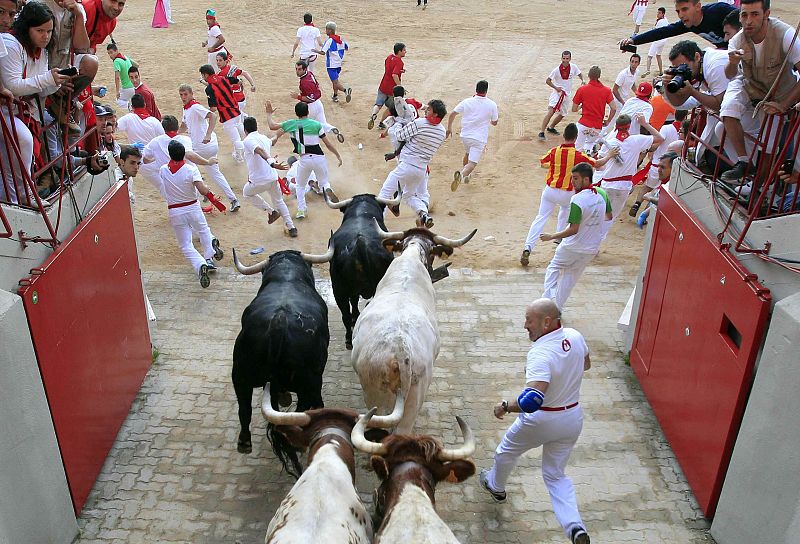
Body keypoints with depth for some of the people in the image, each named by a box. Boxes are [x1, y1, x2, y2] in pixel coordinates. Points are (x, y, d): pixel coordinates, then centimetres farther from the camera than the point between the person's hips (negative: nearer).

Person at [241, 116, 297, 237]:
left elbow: (260, 151, -28)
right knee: (279, 201, 24)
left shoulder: (248, 140, -9)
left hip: (259, 181, -6)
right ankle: (291, 228, 20)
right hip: (273, 177, 6)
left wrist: (272, 163, -42)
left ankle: (271, 211, 19)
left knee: (247, 193, 26)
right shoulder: (264, 138, 12)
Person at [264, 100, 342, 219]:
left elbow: (272, 126, 13)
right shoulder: (316, 124, 3)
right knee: (324, 182, 19)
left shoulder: (291, 124, 3)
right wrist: (338, 156, 13)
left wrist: (269, 114, 30)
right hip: (319, 157, 0)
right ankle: (327, 189, -17)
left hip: (304, 159, 0)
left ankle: (301, 210, 10)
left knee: (301, 186, 22)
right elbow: (328, 144, 3)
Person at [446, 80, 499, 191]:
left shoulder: (466, 102, -1)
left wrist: (449, 128, 14)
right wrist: (496, 116, 27)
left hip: (465, 136, 4)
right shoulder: (492, 105, -5)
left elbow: (452, 114, 2)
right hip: (479, 139, -4)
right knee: (472, 163, -8)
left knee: (467, 154, 32)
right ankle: (462, 174, -38)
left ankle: (466, 175, 44)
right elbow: (494, 123, 5)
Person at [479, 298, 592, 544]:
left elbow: (532, 399, -42)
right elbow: (586, 364, 12)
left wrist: (505, 407, -28)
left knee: (506, 451, 25)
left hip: (541, 420, -6)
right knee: (556, 475, 19)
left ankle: (495, 486, 51)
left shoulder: (540, 353, -32)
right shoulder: (575, 336, -9)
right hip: (574, 417, 6)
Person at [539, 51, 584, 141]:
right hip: (557, 93, -5)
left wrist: (582, 80, -4)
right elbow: (547, 81, -8)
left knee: (562, 114, 15)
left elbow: (580, 74, 16)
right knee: (551, 112, -22)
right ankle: (542, 132, -23)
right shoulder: (557, 70, -14)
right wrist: (555, 87, -21)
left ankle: (551, 127, 38)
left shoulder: (574, 67, -3)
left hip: (566, 94, 5)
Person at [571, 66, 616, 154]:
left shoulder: (582, 89, -2)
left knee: (578, 149, -2)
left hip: (584, 124, -3)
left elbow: (574, 109, 2)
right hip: (598, 126, 3)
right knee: (590, 143, 28)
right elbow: (614, 108, -5)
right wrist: (607, 121, 10)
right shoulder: (607, 90, 2)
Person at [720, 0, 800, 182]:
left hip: (778, 97, -2)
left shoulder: (785, 34, -29)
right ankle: (743, 162, -18)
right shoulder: (738, 40, -16)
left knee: (768, 146, -5)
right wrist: (732, 63, -47)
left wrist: (784, 105, -37)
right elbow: (730, 75, -23)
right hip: (749, 87, 2)